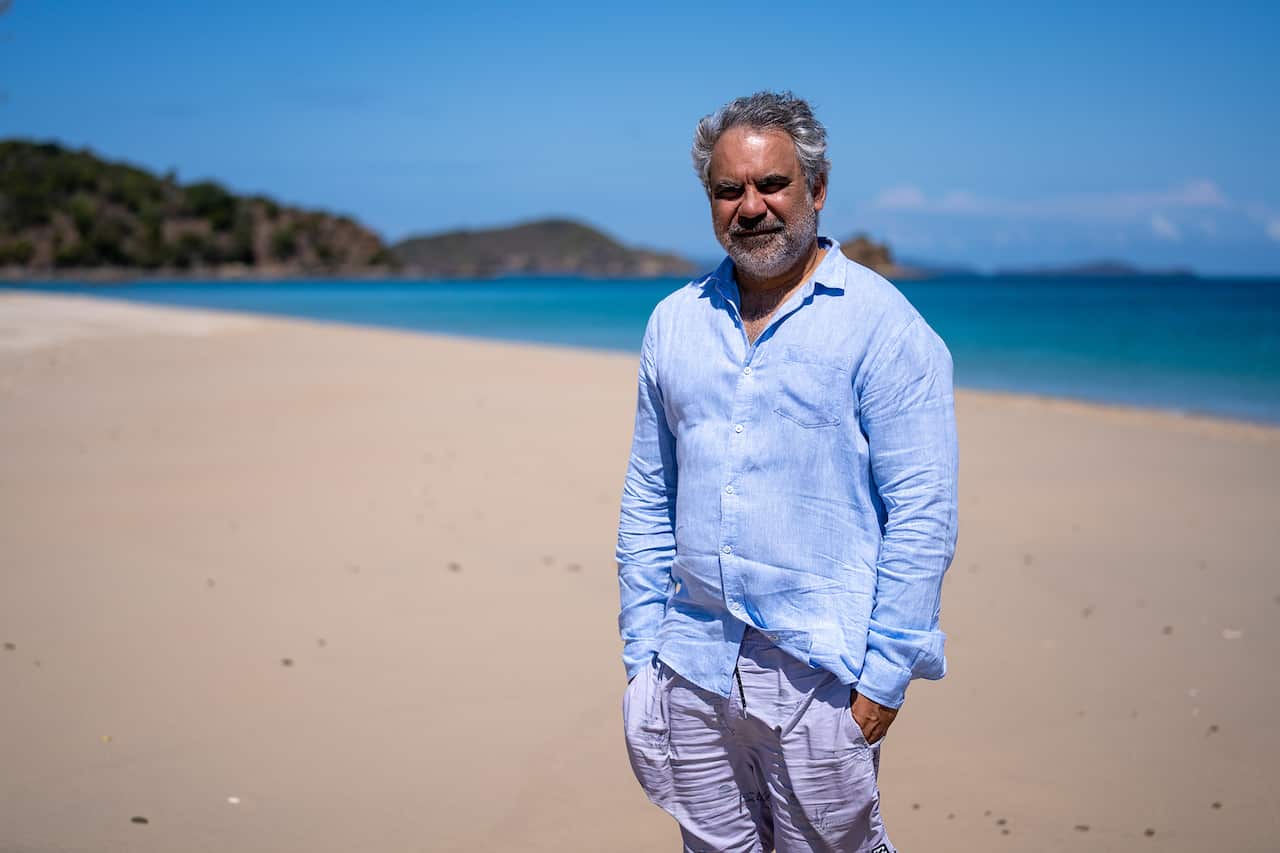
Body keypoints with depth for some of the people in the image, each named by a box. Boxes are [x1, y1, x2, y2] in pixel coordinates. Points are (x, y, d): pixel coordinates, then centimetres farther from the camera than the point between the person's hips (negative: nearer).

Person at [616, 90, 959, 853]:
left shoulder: (882, 324, -6)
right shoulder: (675, 322, 9)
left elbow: (922, 512, -9)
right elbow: (649, 499, 13)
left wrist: (885, 673, -12)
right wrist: (641, 649, 10)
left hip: (819, 673, -4)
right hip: (693, 664, 5)